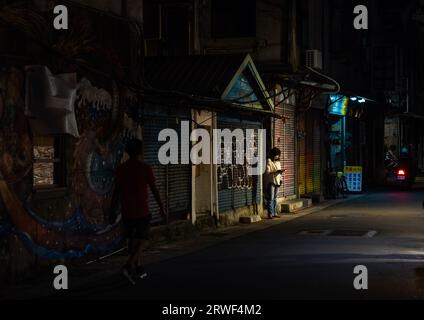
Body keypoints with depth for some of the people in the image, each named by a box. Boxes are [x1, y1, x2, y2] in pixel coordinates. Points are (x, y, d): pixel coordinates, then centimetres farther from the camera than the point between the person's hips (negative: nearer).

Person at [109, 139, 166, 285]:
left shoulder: (121, 169, 1)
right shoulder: (145, 168, -9)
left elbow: (117, 191, 4)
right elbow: (154, 190, -6)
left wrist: (113, 210, 11)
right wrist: (162, 208, 2)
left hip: (127, 211, 4)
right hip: (142, 211, -4)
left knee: (132, 239, 15)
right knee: (141, 240, 1)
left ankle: (138, 268, 23)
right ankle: (129, 266, -16)